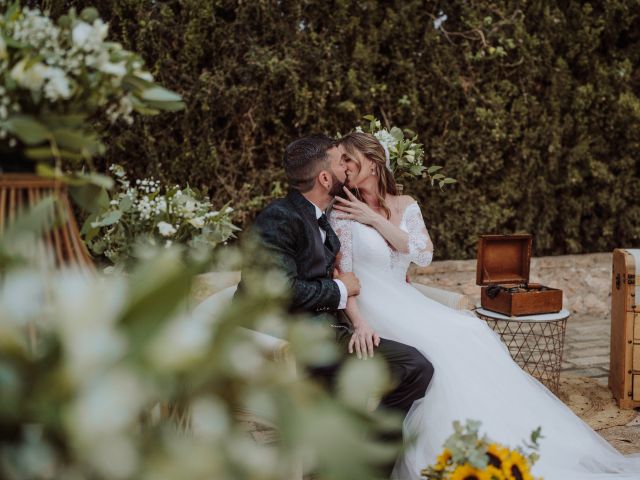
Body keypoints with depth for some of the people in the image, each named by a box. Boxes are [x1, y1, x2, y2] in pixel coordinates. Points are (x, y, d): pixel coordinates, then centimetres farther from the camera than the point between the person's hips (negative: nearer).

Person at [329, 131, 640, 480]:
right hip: (372, 309, -5)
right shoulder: (342, 213, -3)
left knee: (470, 335, -15)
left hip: (406, 303, 5)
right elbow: (342, 275, -11)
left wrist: (375, 220, -10)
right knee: (438, 346, -27)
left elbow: (423, 254, -6)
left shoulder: (404, 206, 10)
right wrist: (359, 323, -26)